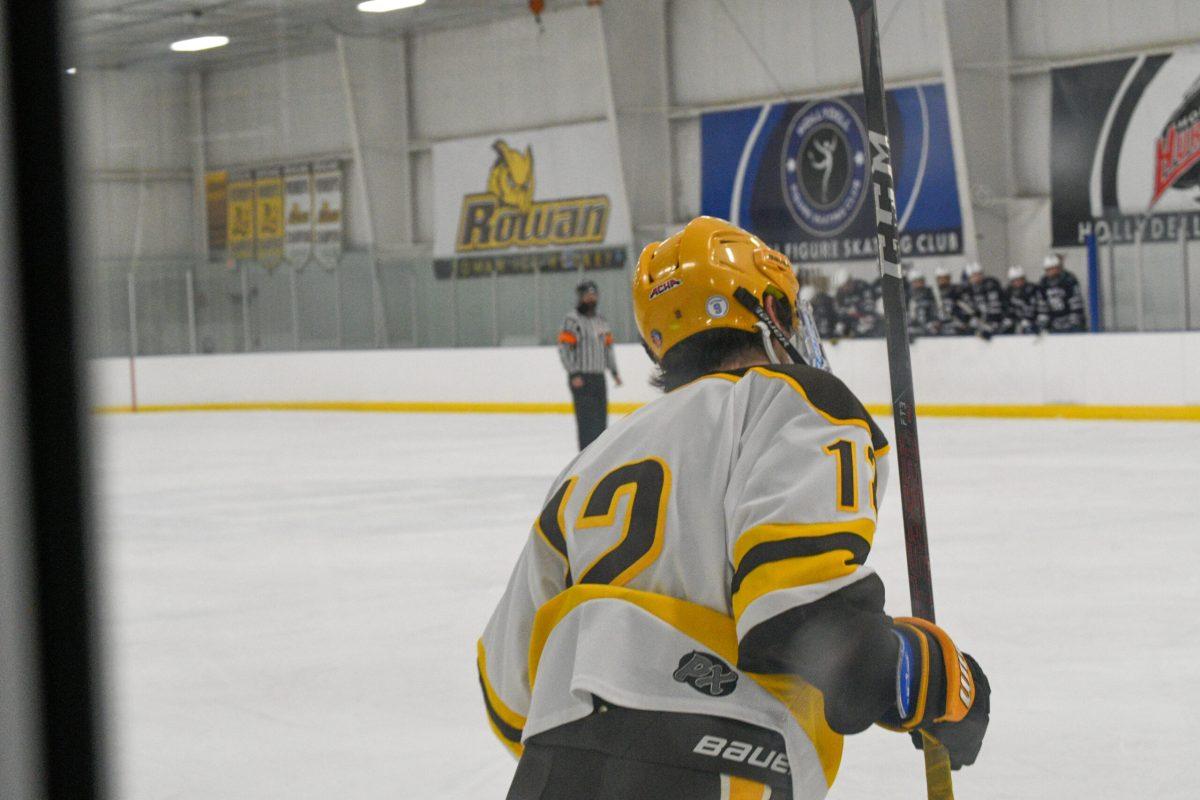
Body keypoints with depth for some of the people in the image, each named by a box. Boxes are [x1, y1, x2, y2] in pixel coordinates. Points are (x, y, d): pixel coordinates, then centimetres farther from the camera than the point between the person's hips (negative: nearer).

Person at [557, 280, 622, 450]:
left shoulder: (601, 321, 18)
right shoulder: (572, 320, -7)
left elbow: (608, 348, 24)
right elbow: (564, 348, -13)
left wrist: (614, 372, 17)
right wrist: (574, 375, -19)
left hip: (599, 377, 8)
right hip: (581, 379, -8)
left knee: (601, 417, 10)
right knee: (587, 418, -12)